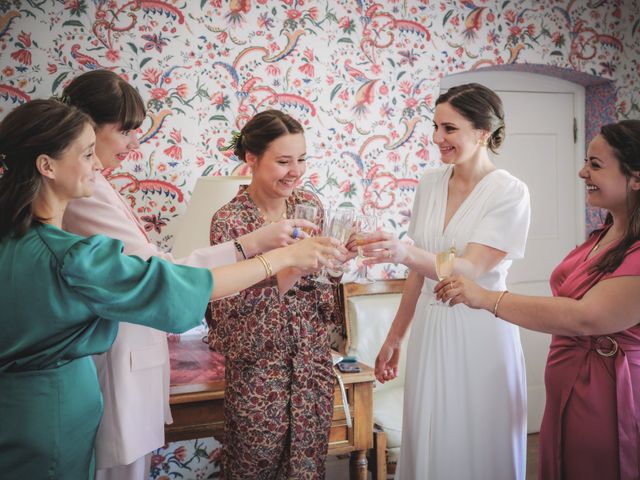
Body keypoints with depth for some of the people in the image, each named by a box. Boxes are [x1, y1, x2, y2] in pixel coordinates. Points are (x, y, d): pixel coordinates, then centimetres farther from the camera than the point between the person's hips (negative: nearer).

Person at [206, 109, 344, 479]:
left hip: (313, 354, 4)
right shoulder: (229, 221, -16)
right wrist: (289, 271, -31)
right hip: (259, 361, -4)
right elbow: (232, 307, -20)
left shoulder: (310, 204, -1)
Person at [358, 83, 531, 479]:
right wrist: (394, 338, 13)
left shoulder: (510, 192, -11)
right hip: (429, 330, 5)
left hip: (479, 334, -5)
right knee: (426, 445, 14)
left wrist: (403, 252, -38)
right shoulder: (430, 184, 5)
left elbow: (470, 269, -21)